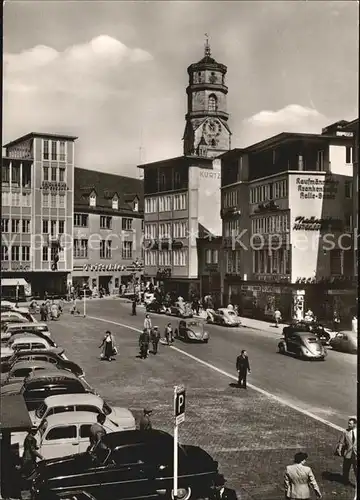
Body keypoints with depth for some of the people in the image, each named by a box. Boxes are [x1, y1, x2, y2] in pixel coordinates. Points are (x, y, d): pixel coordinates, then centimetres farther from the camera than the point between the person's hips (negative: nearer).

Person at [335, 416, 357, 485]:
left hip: (355, 454, -1)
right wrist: (339, 451, -7)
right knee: (346, 469, 16)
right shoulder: (345, 432, -7)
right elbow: (341, 443, -3)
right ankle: (346, 481, 36)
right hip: (347, 454, 1)